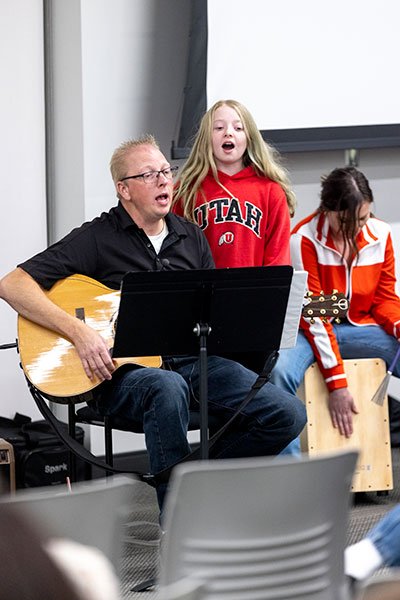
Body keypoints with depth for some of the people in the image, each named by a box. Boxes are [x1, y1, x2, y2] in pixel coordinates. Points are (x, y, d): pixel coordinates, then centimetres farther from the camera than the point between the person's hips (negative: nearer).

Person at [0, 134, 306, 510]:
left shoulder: (192, 237, 16)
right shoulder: (96, 239, -2)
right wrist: (79, 332, -21)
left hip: (191, 360, 5)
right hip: (121, 370, -5)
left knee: (288, 415, -12)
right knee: (168, 389, -41)